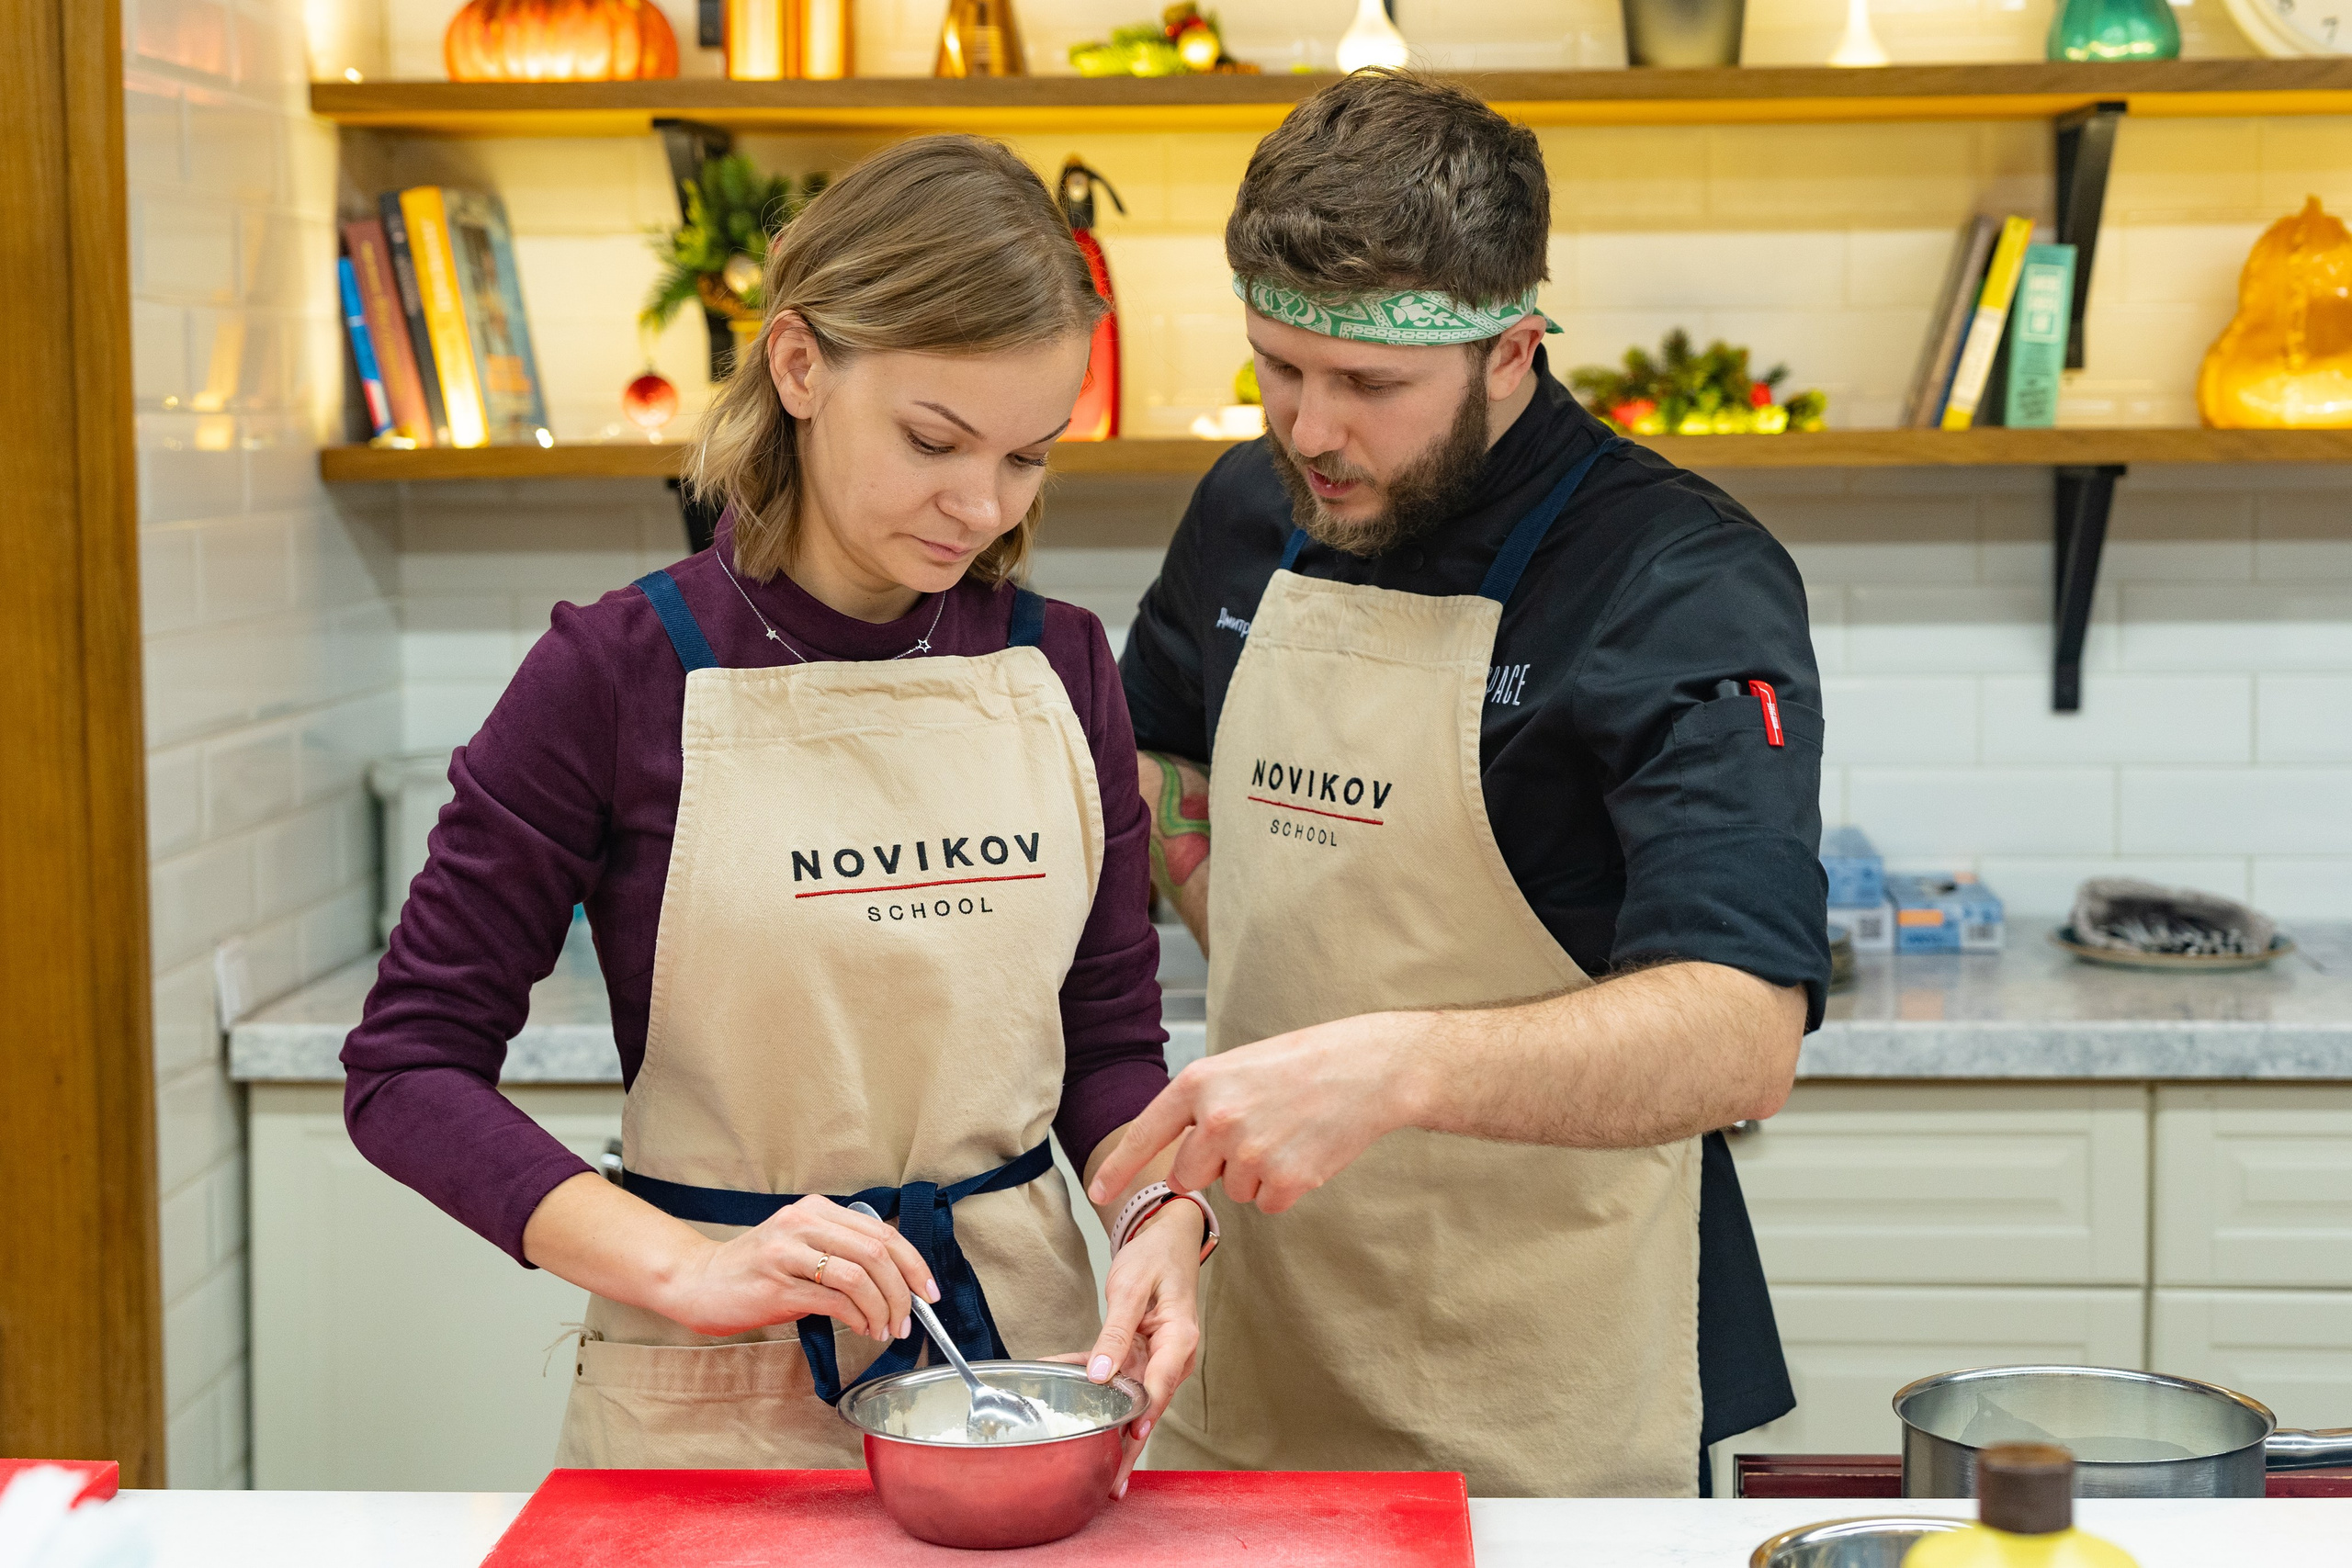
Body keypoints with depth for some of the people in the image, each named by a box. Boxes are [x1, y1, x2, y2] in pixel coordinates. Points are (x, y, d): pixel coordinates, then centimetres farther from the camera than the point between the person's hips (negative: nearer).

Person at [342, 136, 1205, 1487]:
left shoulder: (1061, 669, 0)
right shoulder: (626, 671, -12)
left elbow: (1109, 1036, 6)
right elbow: (409, 1070, -11)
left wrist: (1162, 1214, -15)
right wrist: (686, 1268, -23)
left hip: (1022, 1329, 4)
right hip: (714, 1399, -3)